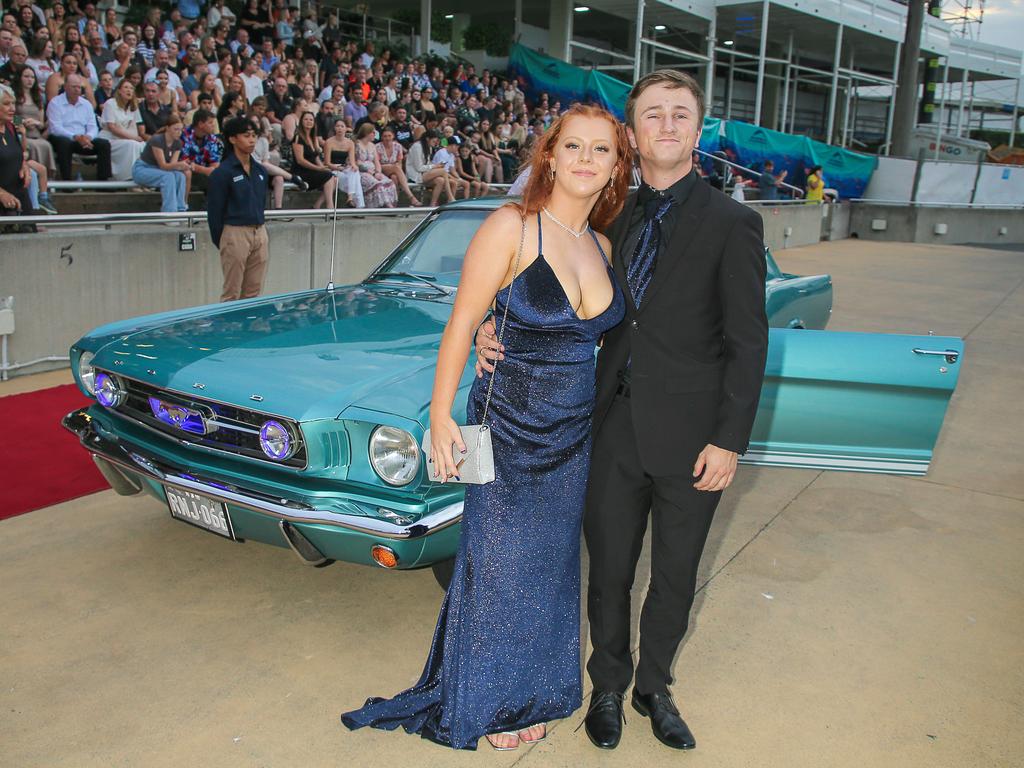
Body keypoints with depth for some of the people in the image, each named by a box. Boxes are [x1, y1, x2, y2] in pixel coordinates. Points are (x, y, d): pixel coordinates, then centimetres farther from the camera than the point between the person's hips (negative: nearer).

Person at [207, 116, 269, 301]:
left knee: (253, 293, 9)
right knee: (231, 294, 0)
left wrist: (260, 229, 15)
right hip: (235, 233, -6)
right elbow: (214, 211, -6)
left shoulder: (260, 171, 11)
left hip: (260, 233, 6)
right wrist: (220, 241, -4)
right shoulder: (223, 172, -8)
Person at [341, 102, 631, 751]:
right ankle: (489, 702, 34)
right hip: (508, 426, -5)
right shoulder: (511, 228, -14)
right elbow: (463, 324, -13)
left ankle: (533, 692, 40)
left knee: (549, 565, 18)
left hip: (575, 431, 6)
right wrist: (441, 418, -16)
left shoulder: (602, 247, 4)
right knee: (499, 567, 10)